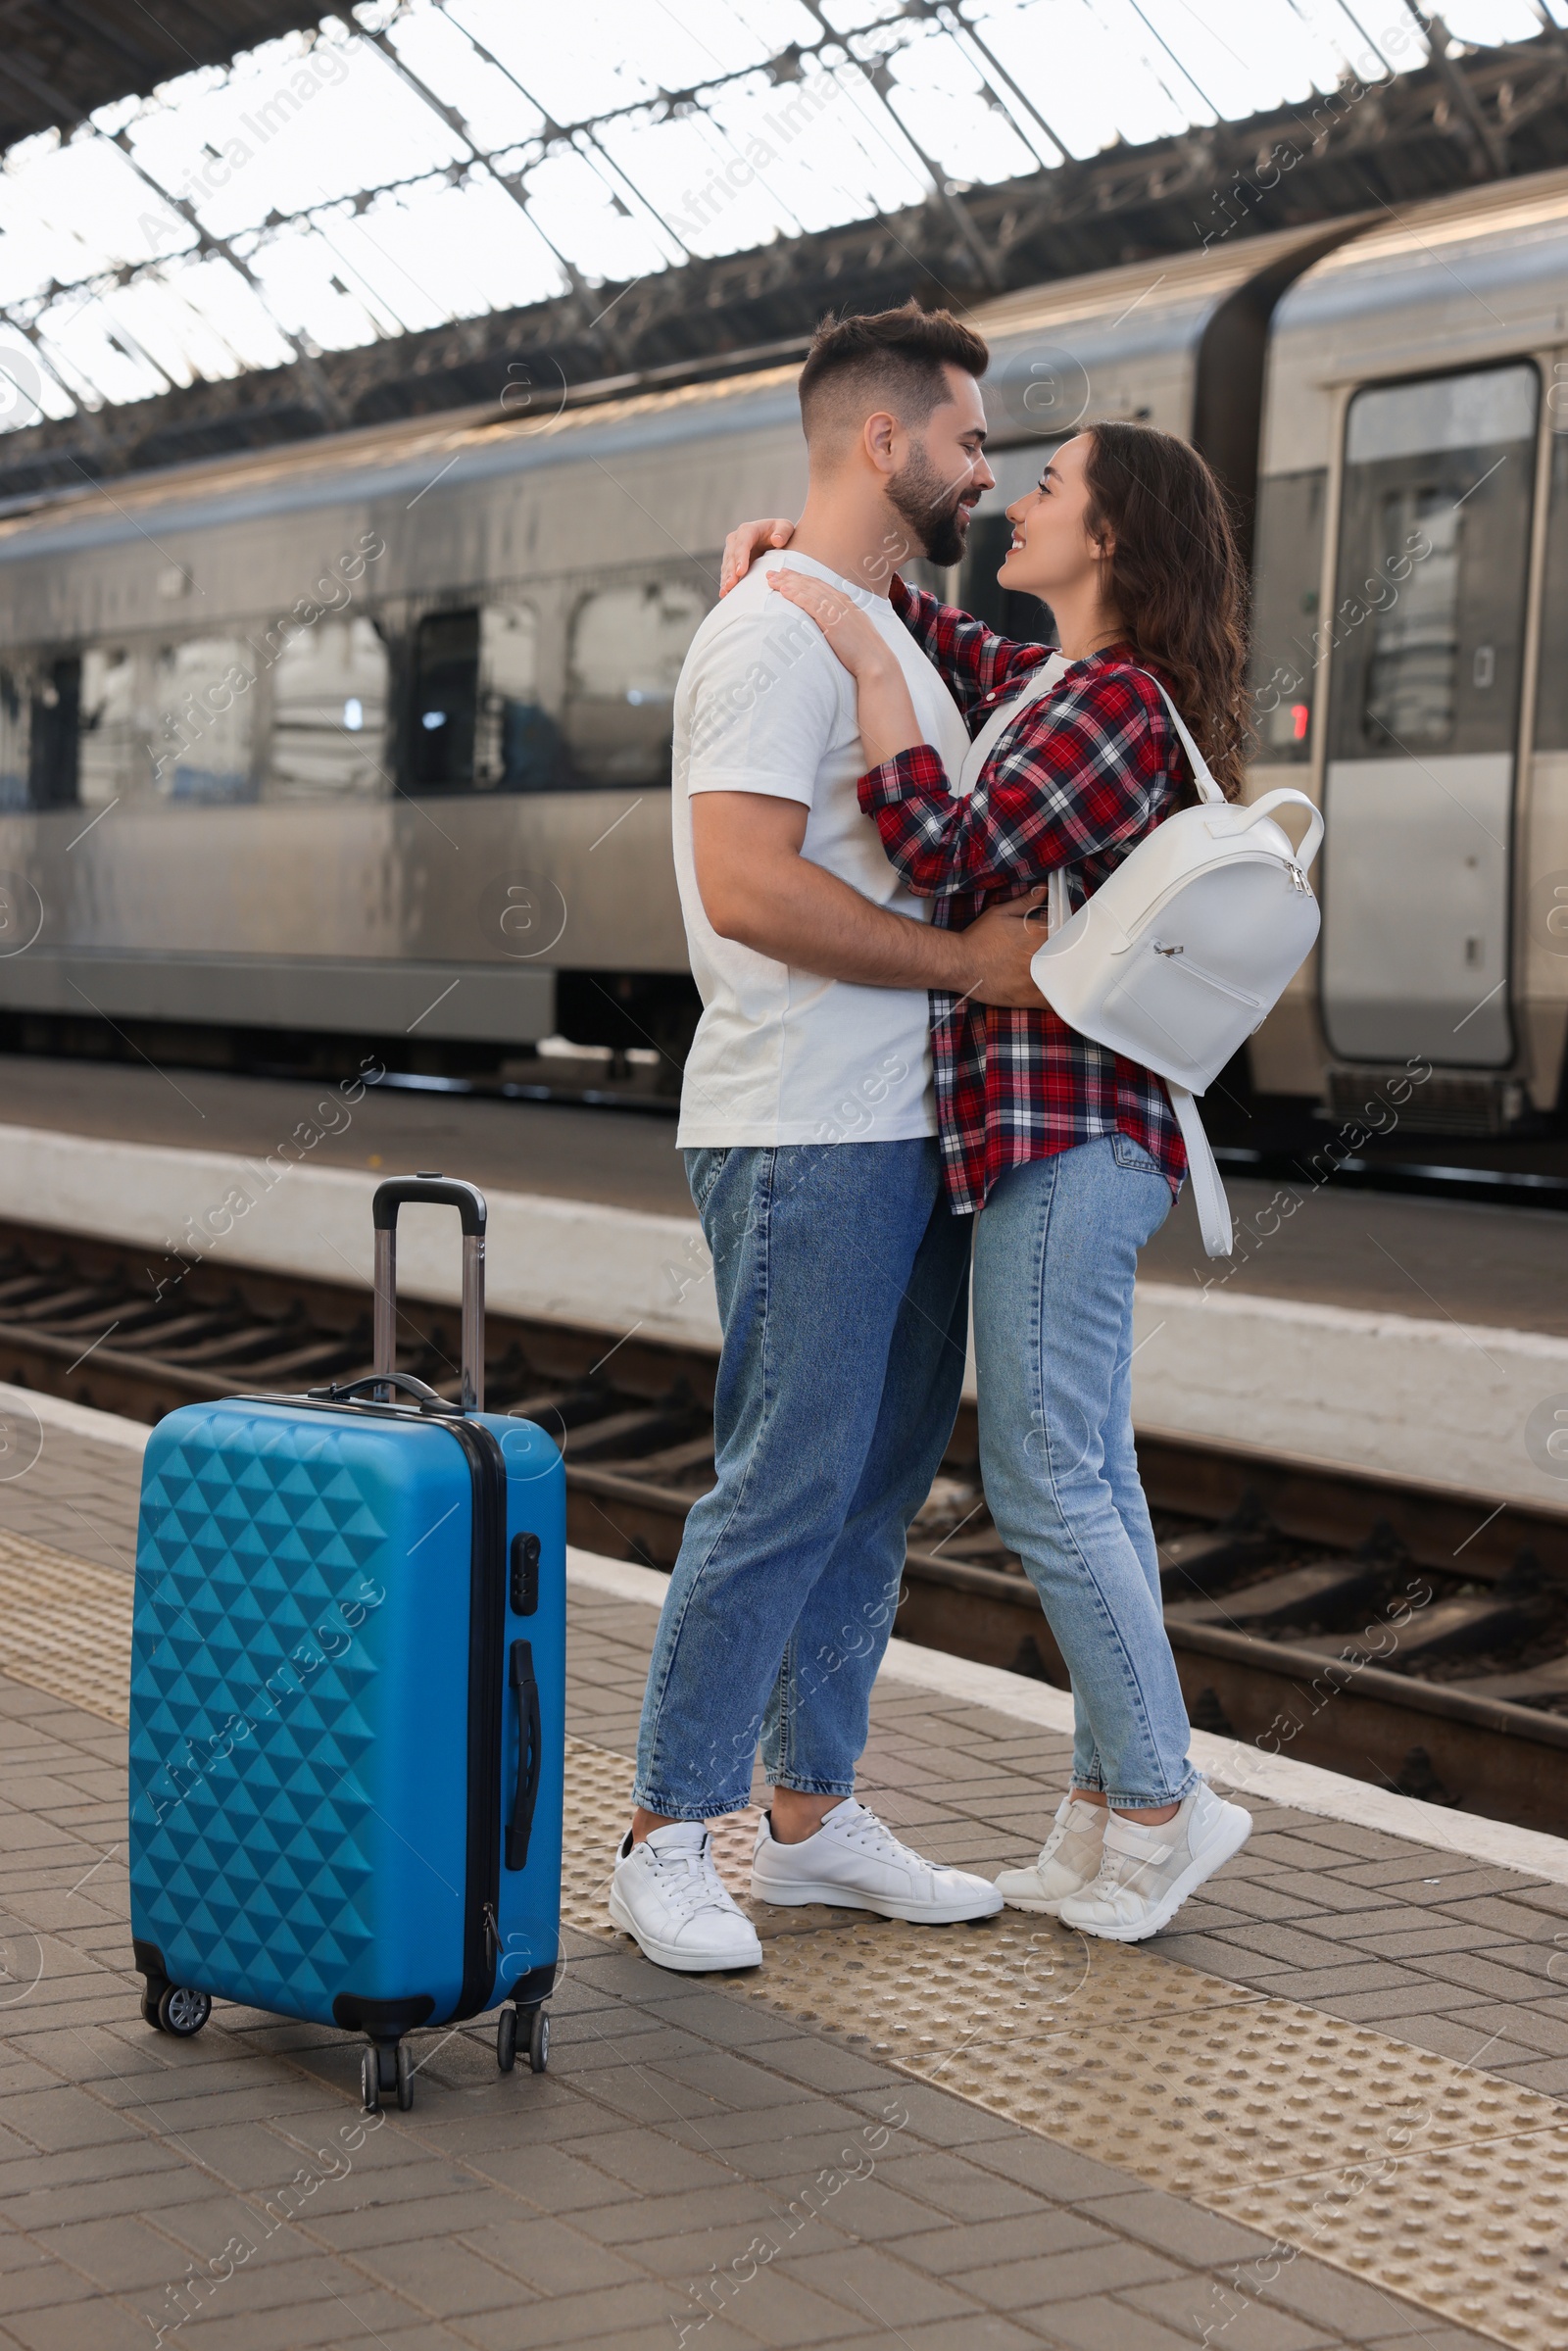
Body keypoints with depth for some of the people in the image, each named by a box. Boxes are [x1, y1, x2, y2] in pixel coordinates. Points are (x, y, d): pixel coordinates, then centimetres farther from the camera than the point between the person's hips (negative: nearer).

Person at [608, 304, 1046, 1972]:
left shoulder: (895, 633, 20)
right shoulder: (774, 635, -13)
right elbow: (745, 888, -24)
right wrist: (967, 960, -18)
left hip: (912, 1130, 10)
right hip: (804, 1139, -10)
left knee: (879, 1481, 12)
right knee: (787, 1489, -7)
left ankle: (813, 1815, 22)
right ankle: (663, 1840, 4)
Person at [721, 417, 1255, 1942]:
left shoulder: (1112, 709, -15)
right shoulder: (1053, 682, 14)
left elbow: (950, 858, -23)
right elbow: (926, 635, 30)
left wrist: (862, 660, -20)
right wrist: (795, 553, 12)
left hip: (1062, 1129, -10)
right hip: (1068, 1130, 10)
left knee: (1043, 1480, -6)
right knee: (1086, 1475, 11)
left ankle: (1161, 1798, 3)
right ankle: (1112, 1807, 18)